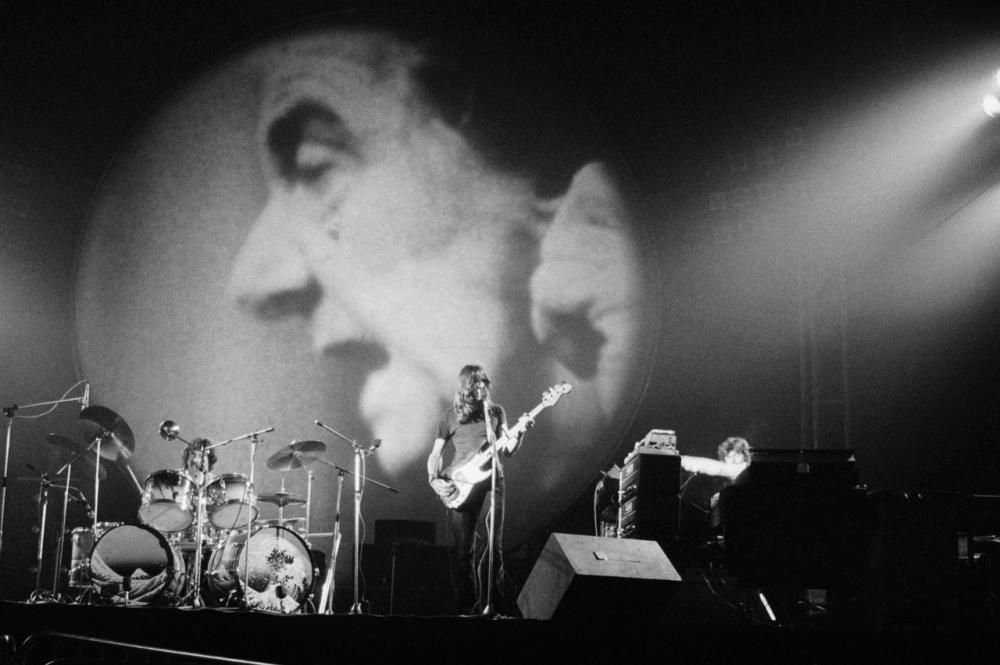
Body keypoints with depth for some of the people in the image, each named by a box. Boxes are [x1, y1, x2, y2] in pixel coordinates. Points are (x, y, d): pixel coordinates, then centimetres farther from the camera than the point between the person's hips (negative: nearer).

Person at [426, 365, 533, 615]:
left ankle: (494, 601, 8)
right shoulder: (450, 417, 7)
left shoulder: (496, 412, 12)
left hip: (492, 481, 1)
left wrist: (520, 432, -11)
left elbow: (508, 450, 7)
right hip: (460, 488, -1)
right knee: (464, 550, -1)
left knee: (495, 545, -3)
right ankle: (468, 607, 8)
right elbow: (435, 454, 8)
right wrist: (434, 479, -8)